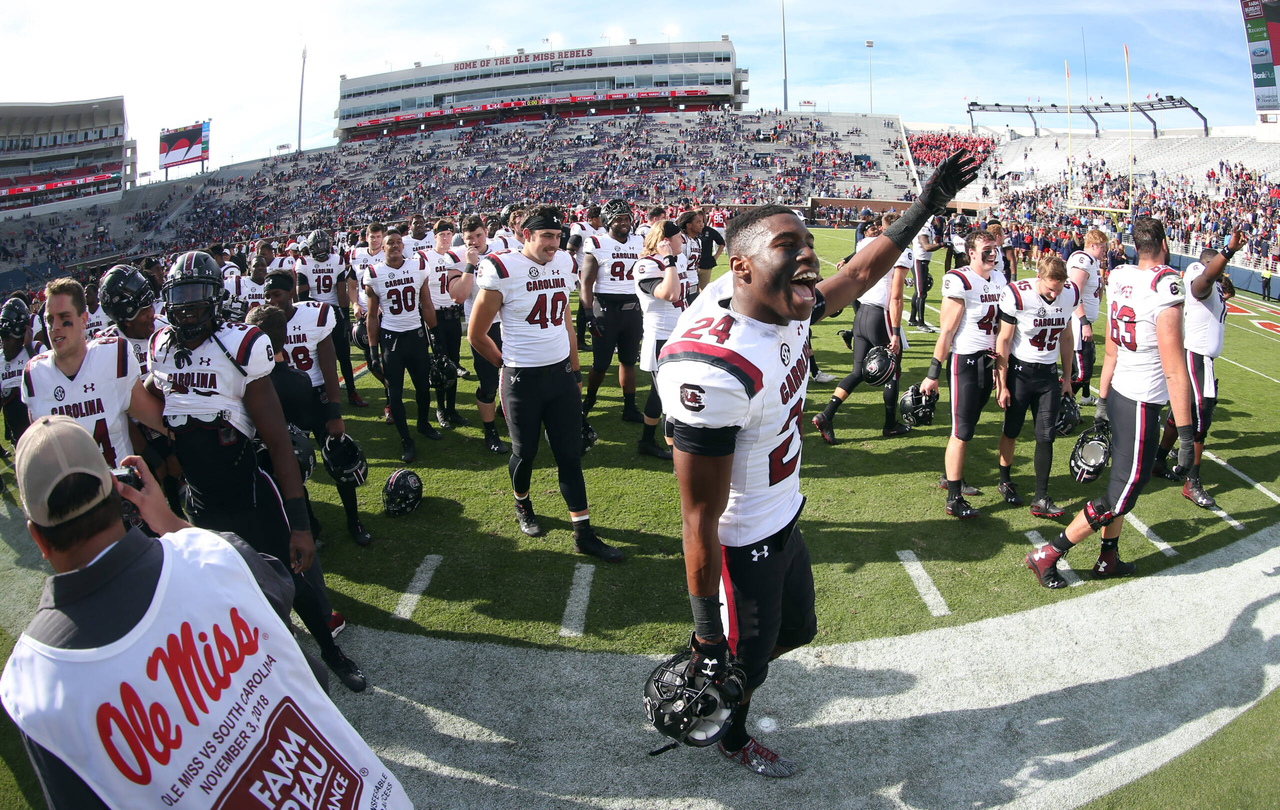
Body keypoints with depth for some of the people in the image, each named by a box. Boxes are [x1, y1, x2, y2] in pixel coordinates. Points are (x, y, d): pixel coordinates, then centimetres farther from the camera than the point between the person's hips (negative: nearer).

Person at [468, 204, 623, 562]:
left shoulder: (563, 264, 5)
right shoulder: (503, 271, -13)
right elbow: (476, 335, -4)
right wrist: (509, 365, 7)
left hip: (561, 373, 5)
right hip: (523, 381, -4)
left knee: (570, 454, 6)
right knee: (525, 452, 11)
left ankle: (583, 533, 12)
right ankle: (522, 504, 41)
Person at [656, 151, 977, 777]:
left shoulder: (790, 307, -11)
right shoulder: (713, 368, -36)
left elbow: (862, 272, 12)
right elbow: (700, 521, -30)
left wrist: (927, 205, 14)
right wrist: (706, 638, -21)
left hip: (785, 520, 8)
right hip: (743, 544, -8)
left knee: (795, 629, 28)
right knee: (743, 663, 19)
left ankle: (729, 688, 56)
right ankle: (731, 739, 52)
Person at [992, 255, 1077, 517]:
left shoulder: (1071, 294, -5)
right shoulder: (1018, 295, -19)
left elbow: (1065, 338, 9)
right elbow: (1004, 341, -12)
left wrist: (1067, 377, 13)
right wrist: (1001, 384, -10)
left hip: (1049, 373, 3)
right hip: (1020, 370, -3)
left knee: (1046, 436, 0)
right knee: (1012, 430, 9)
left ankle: (1041, 499, 5)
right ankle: (1005, 482, 30)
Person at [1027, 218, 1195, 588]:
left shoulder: (1119, 278, 0)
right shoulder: (1166, 287, -21)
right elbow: (1174, 371, -19)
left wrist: (1103, 400, 19)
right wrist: (1186, 433, -14)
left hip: (1119, 392, 8)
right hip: (1143, 404, -8)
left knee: (1123, 479, 21)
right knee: (1121, 494, 5)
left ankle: (1108, 559, 34)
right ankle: (1047, 555, 11)